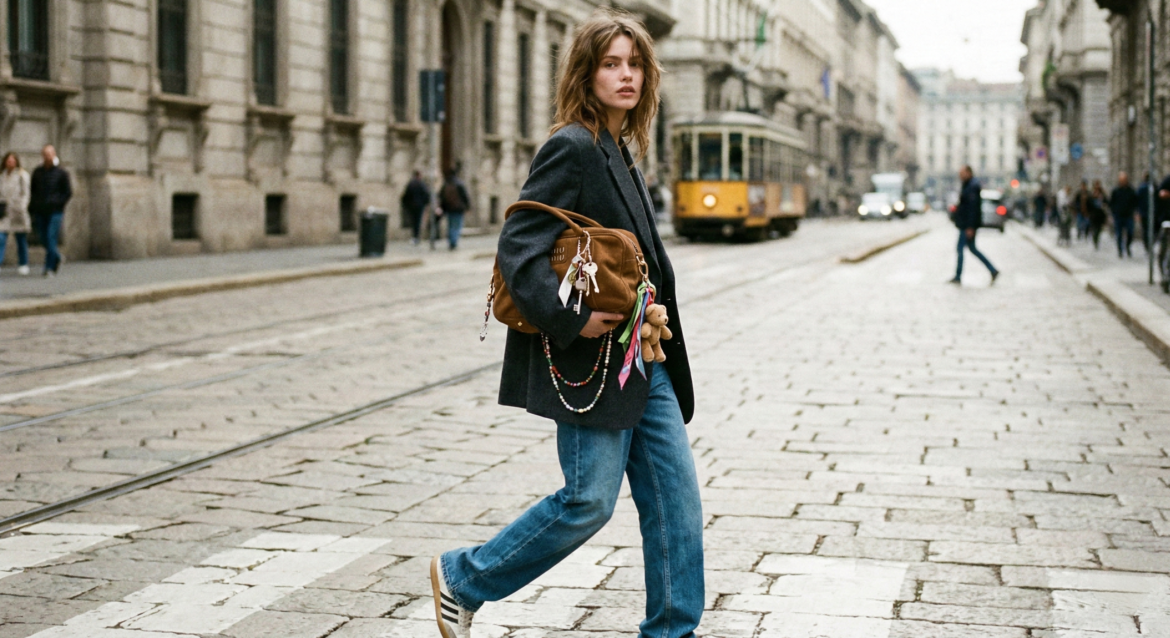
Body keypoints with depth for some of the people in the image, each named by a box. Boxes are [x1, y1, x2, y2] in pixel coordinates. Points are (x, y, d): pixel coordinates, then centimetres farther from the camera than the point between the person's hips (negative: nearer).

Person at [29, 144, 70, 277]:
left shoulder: (61, 173, 0)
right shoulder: (37, 172, 11)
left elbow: (68, 192, 1)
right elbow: (32, 191, 16)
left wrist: (57, 204, -9)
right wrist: (32, 209, 7)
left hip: (55, 212, -4)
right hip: (40, 212, 4)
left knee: (51, 238, -12)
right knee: (43, 239, 5)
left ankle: (50, 268, -10)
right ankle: (57, 258, 30)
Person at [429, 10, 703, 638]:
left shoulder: (620, 152, 15)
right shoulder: (572, 147, -14)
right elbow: (518, 246, -21)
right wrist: (570, 320, -25)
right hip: (592, 363, -9)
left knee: (675, 493, 7)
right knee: (589, 500, -4)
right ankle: (462, 577, 15)